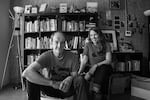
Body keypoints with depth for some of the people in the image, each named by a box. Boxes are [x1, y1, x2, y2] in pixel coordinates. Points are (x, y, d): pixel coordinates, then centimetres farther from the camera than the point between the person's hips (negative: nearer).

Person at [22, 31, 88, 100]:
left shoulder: (73, 57, -12)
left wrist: (70, 78, -33)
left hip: (67, 89, 0)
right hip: (51, 88, 0)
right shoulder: (46, 56, -16)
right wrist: (52, 83, -35)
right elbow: (25, 73, -30)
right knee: (32, 76, -24)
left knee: (80, 79, -31)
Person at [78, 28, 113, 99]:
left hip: (104, 67, -1)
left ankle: (95, 90, -37)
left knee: (103, 68, -37)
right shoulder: (88, 45, 9)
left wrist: (96, 65, -21)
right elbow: (84, 60, -2)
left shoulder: (106, 45, 5)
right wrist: (80, 70, -22)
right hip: (90, 67, 1)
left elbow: (108, 61, -6)